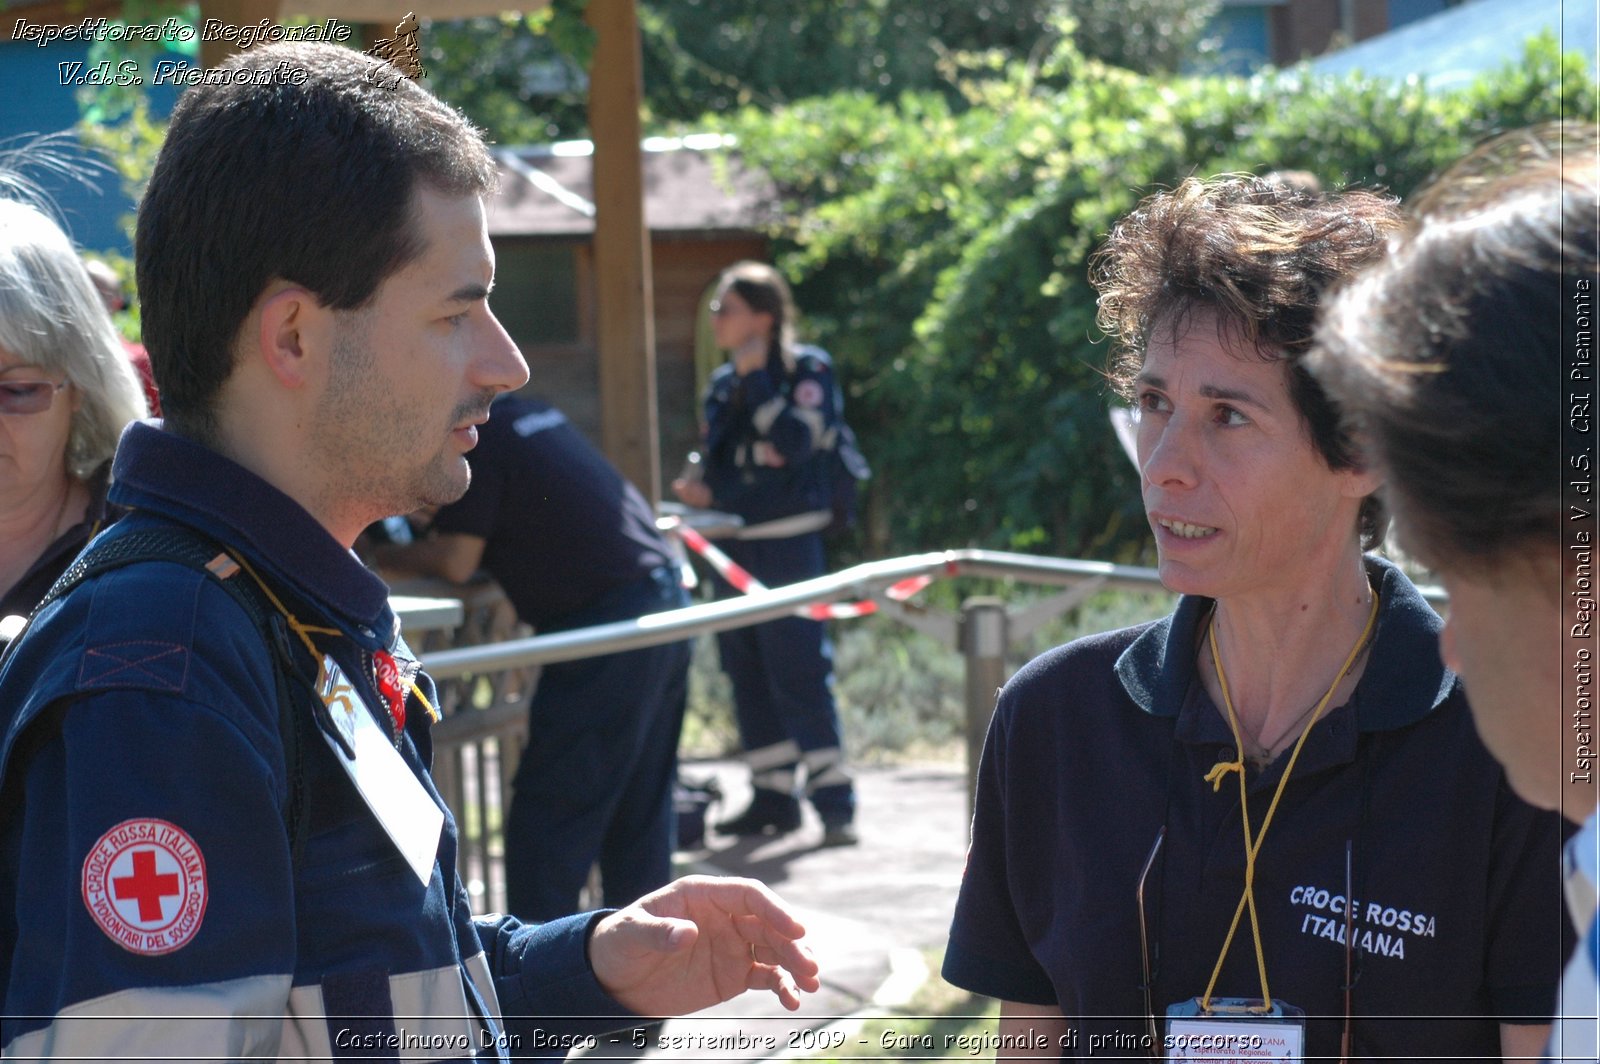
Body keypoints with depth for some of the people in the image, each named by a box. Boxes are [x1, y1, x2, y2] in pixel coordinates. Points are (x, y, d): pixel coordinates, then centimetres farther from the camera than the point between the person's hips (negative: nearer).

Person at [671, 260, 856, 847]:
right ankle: (773, 798, 15)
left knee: (800, 673, -10)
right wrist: (704, 490, -3)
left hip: (788, 545, -7)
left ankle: (834, 804, -8)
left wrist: (755, 378, -15)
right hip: (735, 547, 7)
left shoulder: (806, 370, -5)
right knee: (747, 676, 8)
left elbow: (795, 442, -20)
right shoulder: (722, 384, 15)